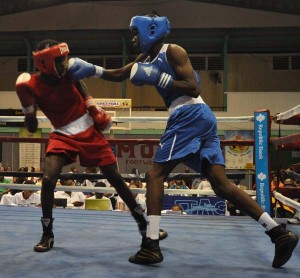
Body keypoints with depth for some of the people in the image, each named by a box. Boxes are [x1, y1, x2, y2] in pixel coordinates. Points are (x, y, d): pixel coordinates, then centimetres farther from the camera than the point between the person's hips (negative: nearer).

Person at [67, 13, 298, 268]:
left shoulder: (173, 51, -3)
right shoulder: (147, 59, 23)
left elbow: (193, 88, -12)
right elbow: (117, 75, 28)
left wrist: (158, 78, -12)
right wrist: (90, 69, 17)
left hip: (191, 115, -9)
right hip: (201, 118, 9)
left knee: (155, 175, -5)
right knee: (221, 183, 3)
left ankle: (151, 246, -4)